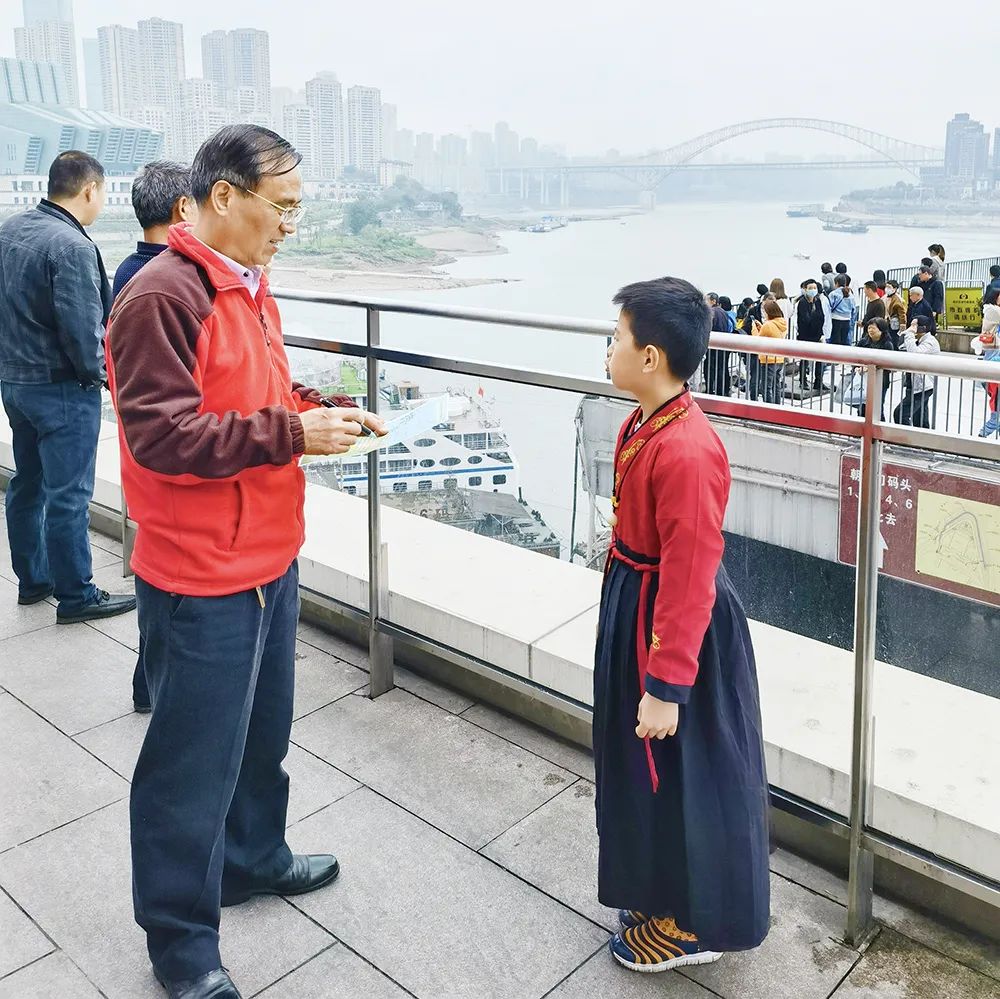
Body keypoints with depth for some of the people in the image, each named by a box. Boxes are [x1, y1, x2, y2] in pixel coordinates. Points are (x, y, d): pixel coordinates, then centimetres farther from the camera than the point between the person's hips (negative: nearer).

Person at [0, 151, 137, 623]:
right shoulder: (71, 246, -21)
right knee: (68, 496, 0)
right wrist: (100, 372, -6)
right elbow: (81, 330, -22)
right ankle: (76, 596, 10)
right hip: (62, 389, -9)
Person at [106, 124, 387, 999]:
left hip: (271, 562, 9)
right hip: (203, 580, -9)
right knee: (193, 762, 7)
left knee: (261, 733, 24)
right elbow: (161, 435, -24)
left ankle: (254, 858, 46)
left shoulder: (250, 287, 10)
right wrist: (293, 435, -22)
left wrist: (324, 410, 2)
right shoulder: (161, 297, -19)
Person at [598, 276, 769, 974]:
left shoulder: (686, 452, -29)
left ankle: (693, 923, 30)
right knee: (646, 768, 24)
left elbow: (688, 580, -28)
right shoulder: (645, 424, 1)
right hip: (634, 607, 10)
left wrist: (666, 686, -24)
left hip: (672, 624, -10)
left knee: (681, 777, 8)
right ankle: (664, 889, 46)